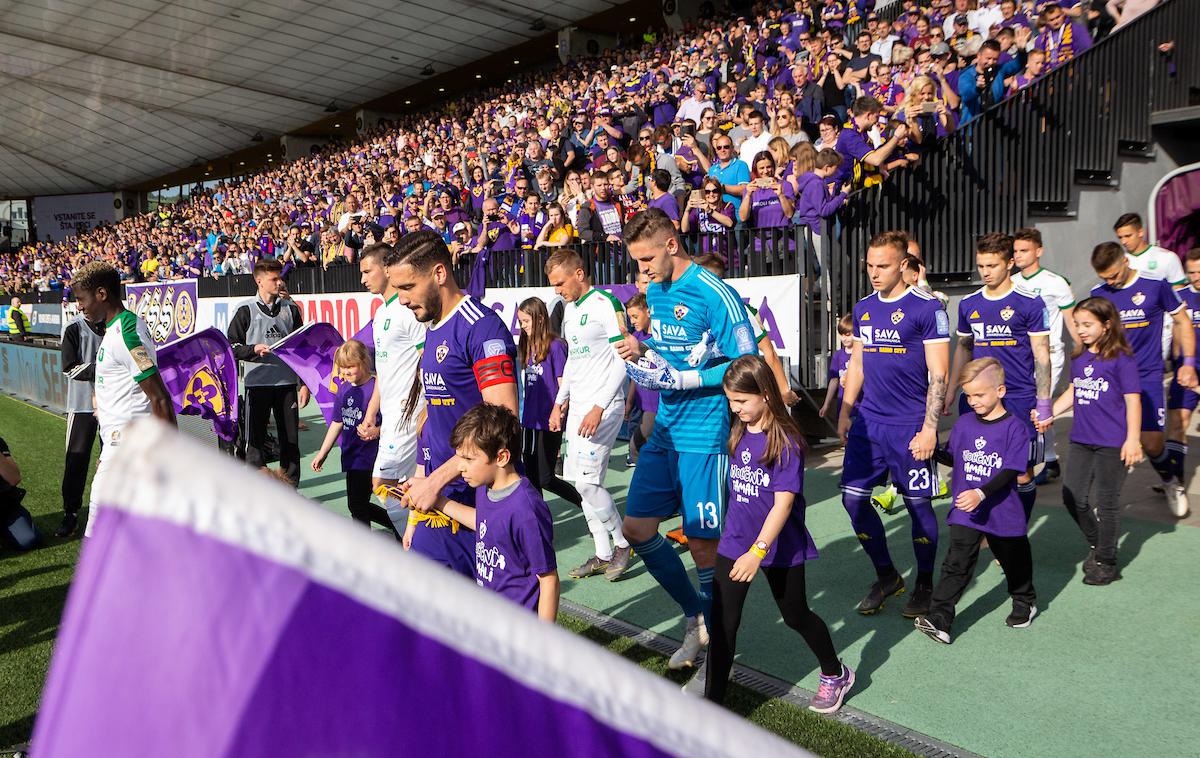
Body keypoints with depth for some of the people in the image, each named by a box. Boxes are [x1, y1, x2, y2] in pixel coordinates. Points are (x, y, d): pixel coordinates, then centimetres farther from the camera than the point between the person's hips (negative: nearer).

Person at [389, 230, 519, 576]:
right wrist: (424, 477, 16)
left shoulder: (481, 327, -15)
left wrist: (436, 480, -21)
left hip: (469, 494, -8)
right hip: (439, 488, 8)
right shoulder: (433, 330, 15)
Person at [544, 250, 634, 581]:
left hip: (604, 404, -9)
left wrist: (599, 408, -21)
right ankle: (603, 555, 17)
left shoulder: (606, 303, -12)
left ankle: (623, 542, 9)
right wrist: (559, 402, 19)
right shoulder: (569, 308, 15)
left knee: (586, 481, -12)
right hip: (577, 404, 9)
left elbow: (622, 361, -16)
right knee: (583, 482, 7)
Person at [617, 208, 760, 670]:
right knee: (636, 527, 10)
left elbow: (747, 364, -17)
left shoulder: (713, 294, -14)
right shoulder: (655, 291, 11)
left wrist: (680, 379, -20)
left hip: (703, 437, -8)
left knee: (702, 542, -3)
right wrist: (641, 349, 2)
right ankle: (695, 616, 28)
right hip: (664, 432, 9)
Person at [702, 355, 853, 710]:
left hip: (780, 546, -5)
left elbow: (784, 502, -23)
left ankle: (836, 674, 42)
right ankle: (712, 703, 8)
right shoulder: (738, 433, 1)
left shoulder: (786, 441, -19)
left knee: (796, 616, 15)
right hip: (735, 541, 5)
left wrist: (758, 551, -29)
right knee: (723, 621, 0)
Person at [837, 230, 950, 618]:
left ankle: (925, 585, 24)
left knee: (918, 504, 4)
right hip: (867, 422, 6)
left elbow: (939, 374, -10)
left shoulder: (926, 307, -8)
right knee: (853, 497, 4)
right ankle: (886, 576, 23)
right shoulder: (863, 308, 10)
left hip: (909, 426, -6)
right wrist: (844, 413, 13)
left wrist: (929, 428, -15)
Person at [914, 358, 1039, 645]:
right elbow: (952, 459, 13)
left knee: (1014, 562, 19)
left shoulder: (1014, 427, -13)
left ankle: (1025, 602, 47)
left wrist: (981, 494, -31)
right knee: (957, 565, -7)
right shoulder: (964, 423, 3)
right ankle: (939, 619, -11)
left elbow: (1010, 472, -18)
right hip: (965, 512, 2)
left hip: (1002, 513, -2)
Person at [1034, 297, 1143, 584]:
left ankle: (1106, 562, 18)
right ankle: (1097, 544, 34)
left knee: (1107, 501, 3)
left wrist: (1132, 440, -15)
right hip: (1082, 440, 6)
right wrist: (1050, 415, 8)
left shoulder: (1122, 358, -12)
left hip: (1112, 443, -6)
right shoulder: (1079, 358, 6)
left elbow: (1133, 400, -11)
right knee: (1073, 497, 10)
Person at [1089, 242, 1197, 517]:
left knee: (1151, 442, -2)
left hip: (1147, 375, -2)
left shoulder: (1155, 285, -6)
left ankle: (1170, 484, 28)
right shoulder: (1098, 293, 3)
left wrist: (1188, 363, 1)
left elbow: (1182, 321, 5)